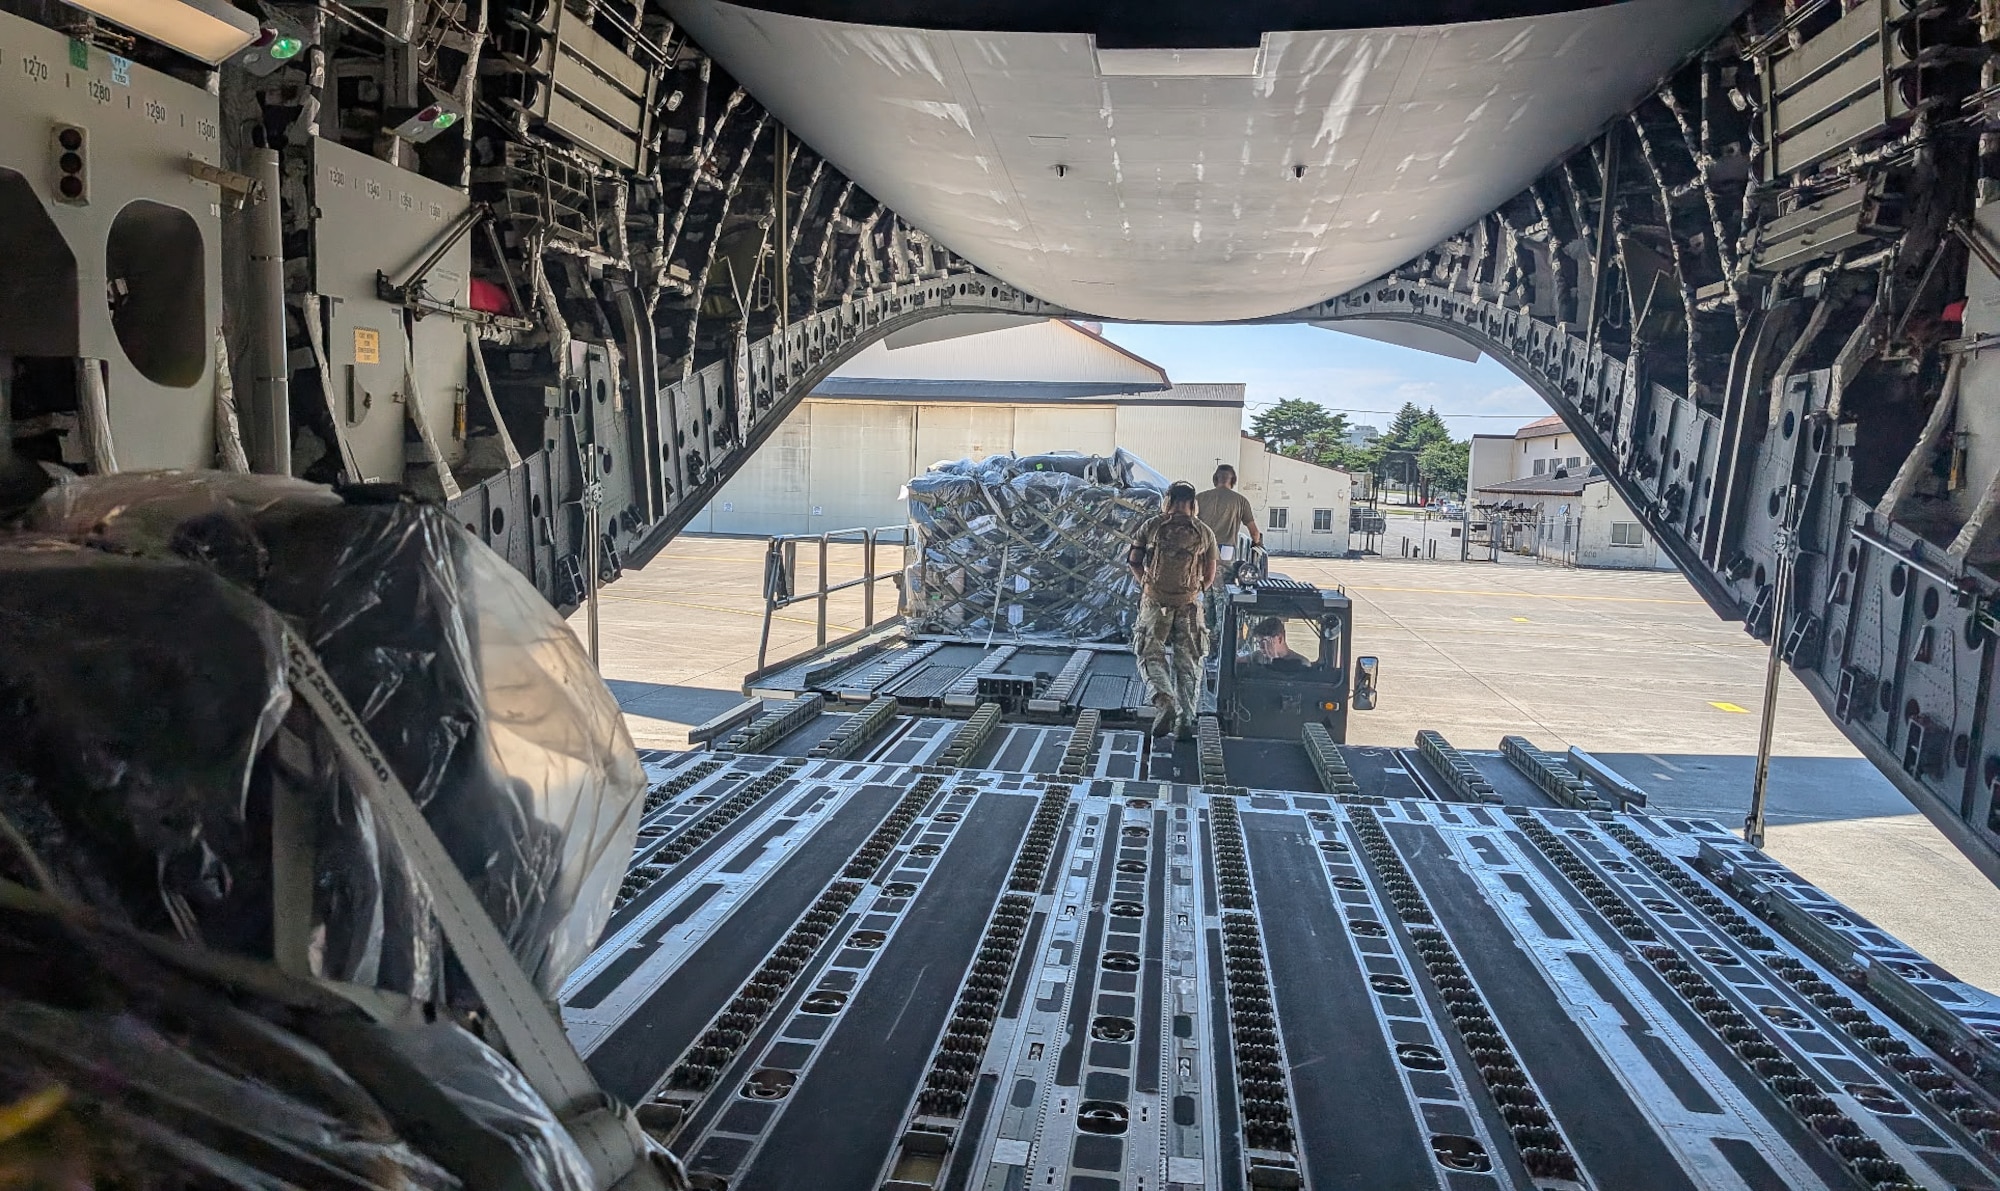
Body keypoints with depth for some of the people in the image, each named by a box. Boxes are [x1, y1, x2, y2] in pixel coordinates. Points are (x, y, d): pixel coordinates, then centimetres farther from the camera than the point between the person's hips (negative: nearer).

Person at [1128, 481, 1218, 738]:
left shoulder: (1151, 526, 0)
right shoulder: (1204, 533, 3)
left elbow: (1133, 561, 6)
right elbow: (1210, 574, 10)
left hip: (1155, 603, -1)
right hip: (1190, 604, 1)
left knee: (1151, 656, 8)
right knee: (1188, 663, 12)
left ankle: (1165, 702, -17)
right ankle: (1186, 719, 6)